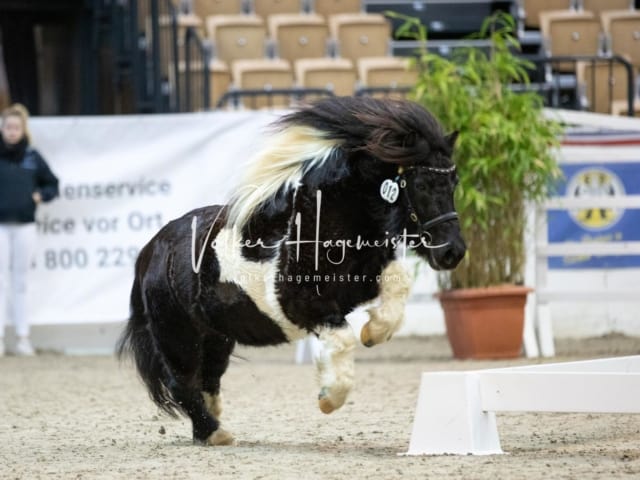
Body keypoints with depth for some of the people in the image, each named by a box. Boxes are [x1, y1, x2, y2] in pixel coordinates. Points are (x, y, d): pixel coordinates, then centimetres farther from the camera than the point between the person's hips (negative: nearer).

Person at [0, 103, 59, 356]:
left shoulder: (32, 157, 5)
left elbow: (52, 184, 16)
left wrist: (40, 195, -2)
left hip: (24, 225, 2)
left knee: (20, 280, 8)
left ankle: (23, 337, 10)